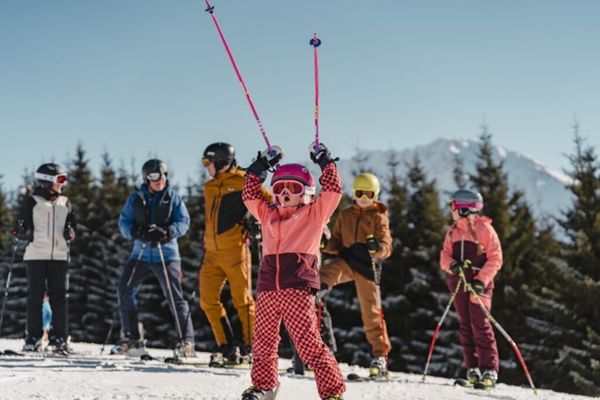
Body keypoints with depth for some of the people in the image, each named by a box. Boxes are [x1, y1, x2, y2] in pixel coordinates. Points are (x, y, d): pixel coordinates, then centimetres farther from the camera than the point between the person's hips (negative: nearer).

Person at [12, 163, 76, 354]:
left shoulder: (65, 202, 15)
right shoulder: (32, 201, 4)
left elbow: (71, 224, 20)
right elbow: (21, 228, 5)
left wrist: (70, 232, -1)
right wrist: (22, 232, -17)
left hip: (59, 255, 3)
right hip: (36, 254, -3)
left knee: (59, 296, 0)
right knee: (35, 296, -1)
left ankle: (59, 339, 3)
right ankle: (33, 338, 3)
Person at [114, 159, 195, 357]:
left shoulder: (172, 197, 1)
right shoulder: (136, 198, 7)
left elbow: (184, 221, -3)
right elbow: (123, 221, 5)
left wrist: (167, 232, -21)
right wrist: (136, 232, -15)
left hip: (166, 254, -3)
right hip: (141, 253, 4)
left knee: (175, 297, -9)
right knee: (125, 289, 0)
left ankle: (186, 341, -1)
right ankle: (132, 339, 12)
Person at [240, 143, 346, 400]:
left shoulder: (313, 214, 10)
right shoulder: (268, 215, 22)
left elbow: (333, 191, 3)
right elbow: (250, 196, 25)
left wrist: (325, 162, 10)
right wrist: (260, 167, 23)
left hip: (298, 286, -5)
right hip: (267, 287, 5)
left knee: (308, 343, -10)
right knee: (263, 340, 10)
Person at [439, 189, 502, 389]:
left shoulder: (484, 228, -5)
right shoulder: (452, 231, 13)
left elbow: (495, 258, -8)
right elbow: (445, 255, 10)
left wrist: (481, 279, -18)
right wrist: (452, 265, -13)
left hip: (479, 283, -6)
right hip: (458, 282, 6)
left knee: (480, 324, -10)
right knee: (465, 325, 6)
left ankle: (490, 370, -7)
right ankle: (472, 368, 11)